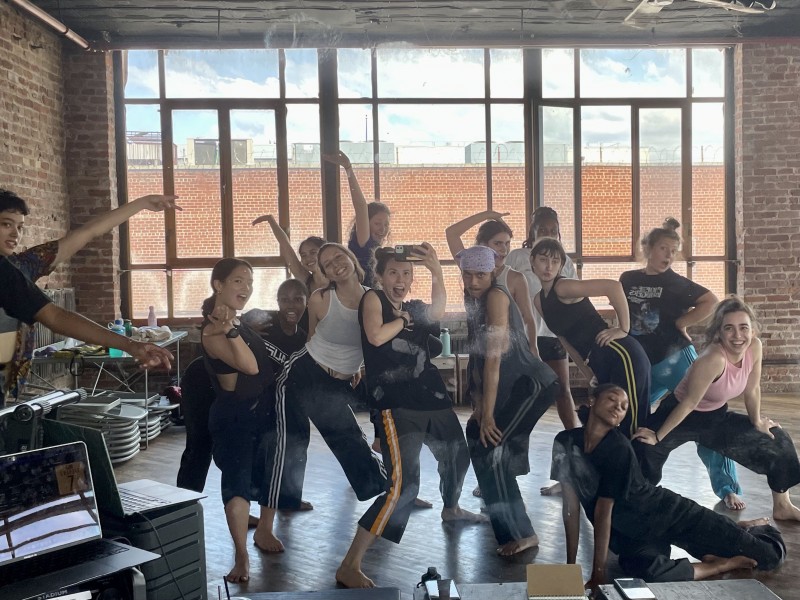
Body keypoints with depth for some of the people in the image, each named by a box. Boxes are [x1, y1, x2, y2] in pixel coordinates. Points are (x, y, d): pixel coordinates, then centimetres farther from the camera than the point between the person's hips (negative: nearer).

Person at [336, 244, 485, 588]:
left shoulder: (414, 307, 13)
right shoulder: (373, 298, -4)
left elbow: (437, 313, -9)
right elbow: (376, 336, -22)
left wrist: (436, 270, -18)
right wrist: (403, 319, -6)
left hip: (432, 398, 8)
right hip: (397, 405, -8)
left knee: (457, 455, 27)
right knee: (403, 486, -20)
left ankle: (451, 509, 59)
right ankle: (349, 567, -17)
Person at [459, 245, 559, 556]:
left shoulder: (496, 296, -17)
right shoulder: (474, 301, 10)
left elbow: (494, 358, -21)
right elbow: (477, 356, 8)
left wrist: (489, 414, -21)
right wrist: (478, 404, -1)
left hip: (533, 383, -9)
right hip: (513, 385, 9)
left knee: (491, 448, -15)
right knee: (475, 433, 14)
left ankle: (522, 534, -8)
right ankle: (495, 496, 34)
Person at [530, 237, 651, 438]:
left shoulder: (563, 287, -11)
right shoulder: (539, 301, 13)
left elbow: (613, 286, -24)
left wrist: (624, 329, -17)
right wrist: (589, 374, 14)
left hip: (621, 355, -9)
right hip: (601, 364, 9)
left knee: (634, 424, -9)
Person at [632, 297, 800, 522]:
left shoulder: (755, 347, -16)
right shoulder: (713, 359, -35)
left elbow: (752, 389, 1)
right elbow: (689, 404, -28)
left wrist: (757, 422, 13)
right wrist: (658, 437, -23)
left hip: (717, 417, 7)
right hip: (680, 417, -7)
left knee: (778, 441, 13)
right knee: (646, 452, -29)